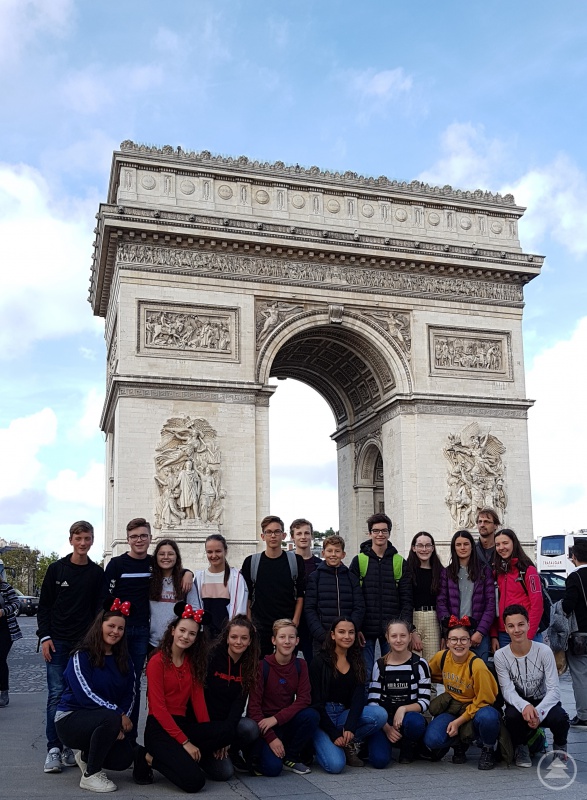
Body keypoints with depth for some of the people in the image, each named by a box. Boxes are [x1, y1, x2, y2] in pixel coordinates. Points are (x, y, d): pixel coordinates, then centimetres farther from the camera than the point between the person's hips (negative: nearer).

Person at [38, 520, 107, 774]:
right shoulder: (56, 569, 3)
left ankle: (71, 746, 10)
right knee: (57, 693, -4)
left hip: (85, 643, 1)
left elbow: (100, 609, 5)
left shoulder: (97, 574, 5)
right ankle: (53, 748, 1)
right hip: (58, 642, -1)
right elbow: (44, 606, 4)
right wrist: (45, 636, -5)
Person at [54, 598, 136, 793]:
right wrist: (119, 715, -23)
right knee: (110, 718, -36)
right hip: (71, 718, -6)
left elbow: (130, 694, 2)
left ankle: (86, 754, 15)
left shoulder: (123, 661, 7)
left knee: (123, 760, -17)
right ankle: (90, 776, -17)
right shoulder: (81, 657, -12)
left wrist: (123, 716, -17)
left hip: (107, 720, 6)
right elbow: (85, 694, -21)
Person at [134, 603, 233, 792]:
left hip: (183, 724, 7)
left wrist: (210, 737, -4)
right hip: (160, 728, -7)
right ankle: (149, 759, -1)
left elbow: (198, 699, 6)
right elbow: (158, 708, -14)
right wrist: (185, 742, -19)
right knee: (194, 781, -27)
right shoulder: (157, 661, -9)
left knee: (226, 730, -22)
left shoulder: (193, 662, 10)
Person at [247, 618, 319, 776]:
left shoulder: (300, 665, -1)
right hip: (263, 724, -4)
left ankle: (291, 757, -2)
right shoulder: (263, 666, -13)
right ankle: (256, 753, 10)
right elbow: (253, 706, -14)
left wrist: (276, 718, -21)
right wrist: (271, 738, -21)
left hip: (286, 721, 4)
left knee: (312, 715, -25)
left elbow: (304, 699, -9)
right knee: (272, 768, -26)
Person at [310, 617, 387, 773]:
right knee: (336, 765, -28)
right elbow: (316, 702, -8)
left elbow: (358, 698, -2)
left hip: (344, 715, 5)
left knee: (380, 714, -23)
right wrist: (334, 735, -16)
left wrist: (350, 727, -19)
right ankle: (321, 744, 4)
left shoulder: (357, 663, 8)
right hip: (321, 718, -5)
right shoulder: (319, 661, -5)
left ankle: (349, 744, -3)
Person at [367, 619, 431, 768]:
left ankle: (408, 749, -3)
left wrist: (404, 709, -22)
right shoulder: (379, 665, 3)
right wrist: (386, 727, -14)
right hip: (384, 722, 0)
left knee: (414, 722, -37)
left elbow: (424, 701, -4)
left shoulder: (420, 664, 0)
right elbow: (373, 701, 0)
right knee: (379, 760, -26)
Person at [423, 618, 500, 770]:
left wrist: (458, 722, -16)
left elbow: (483, 701, -14)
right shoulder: (441, 657, -7)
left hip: (475, 710, -3)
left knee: (488, 717, -39)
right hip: (451, 708, 3)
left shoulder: (477, 666, -21)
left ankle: (488, 750, -4)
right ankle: (459, 743, 11)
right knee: (431, 740, -25)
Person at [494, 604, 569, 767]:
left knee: (559, 718, -33)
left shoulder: (544, 651, -15)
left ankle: (559, 746, 6)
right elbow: (507, 691, -15)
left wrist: (538, 712, -33)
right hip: (519, 705, 0)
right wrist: (525, 706, -37)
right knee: (512, 716, -35)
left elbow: (554, 690, -16)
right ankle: (521, 747, 1)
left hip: (544, 703, 0)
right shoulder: (501, 656, -12)